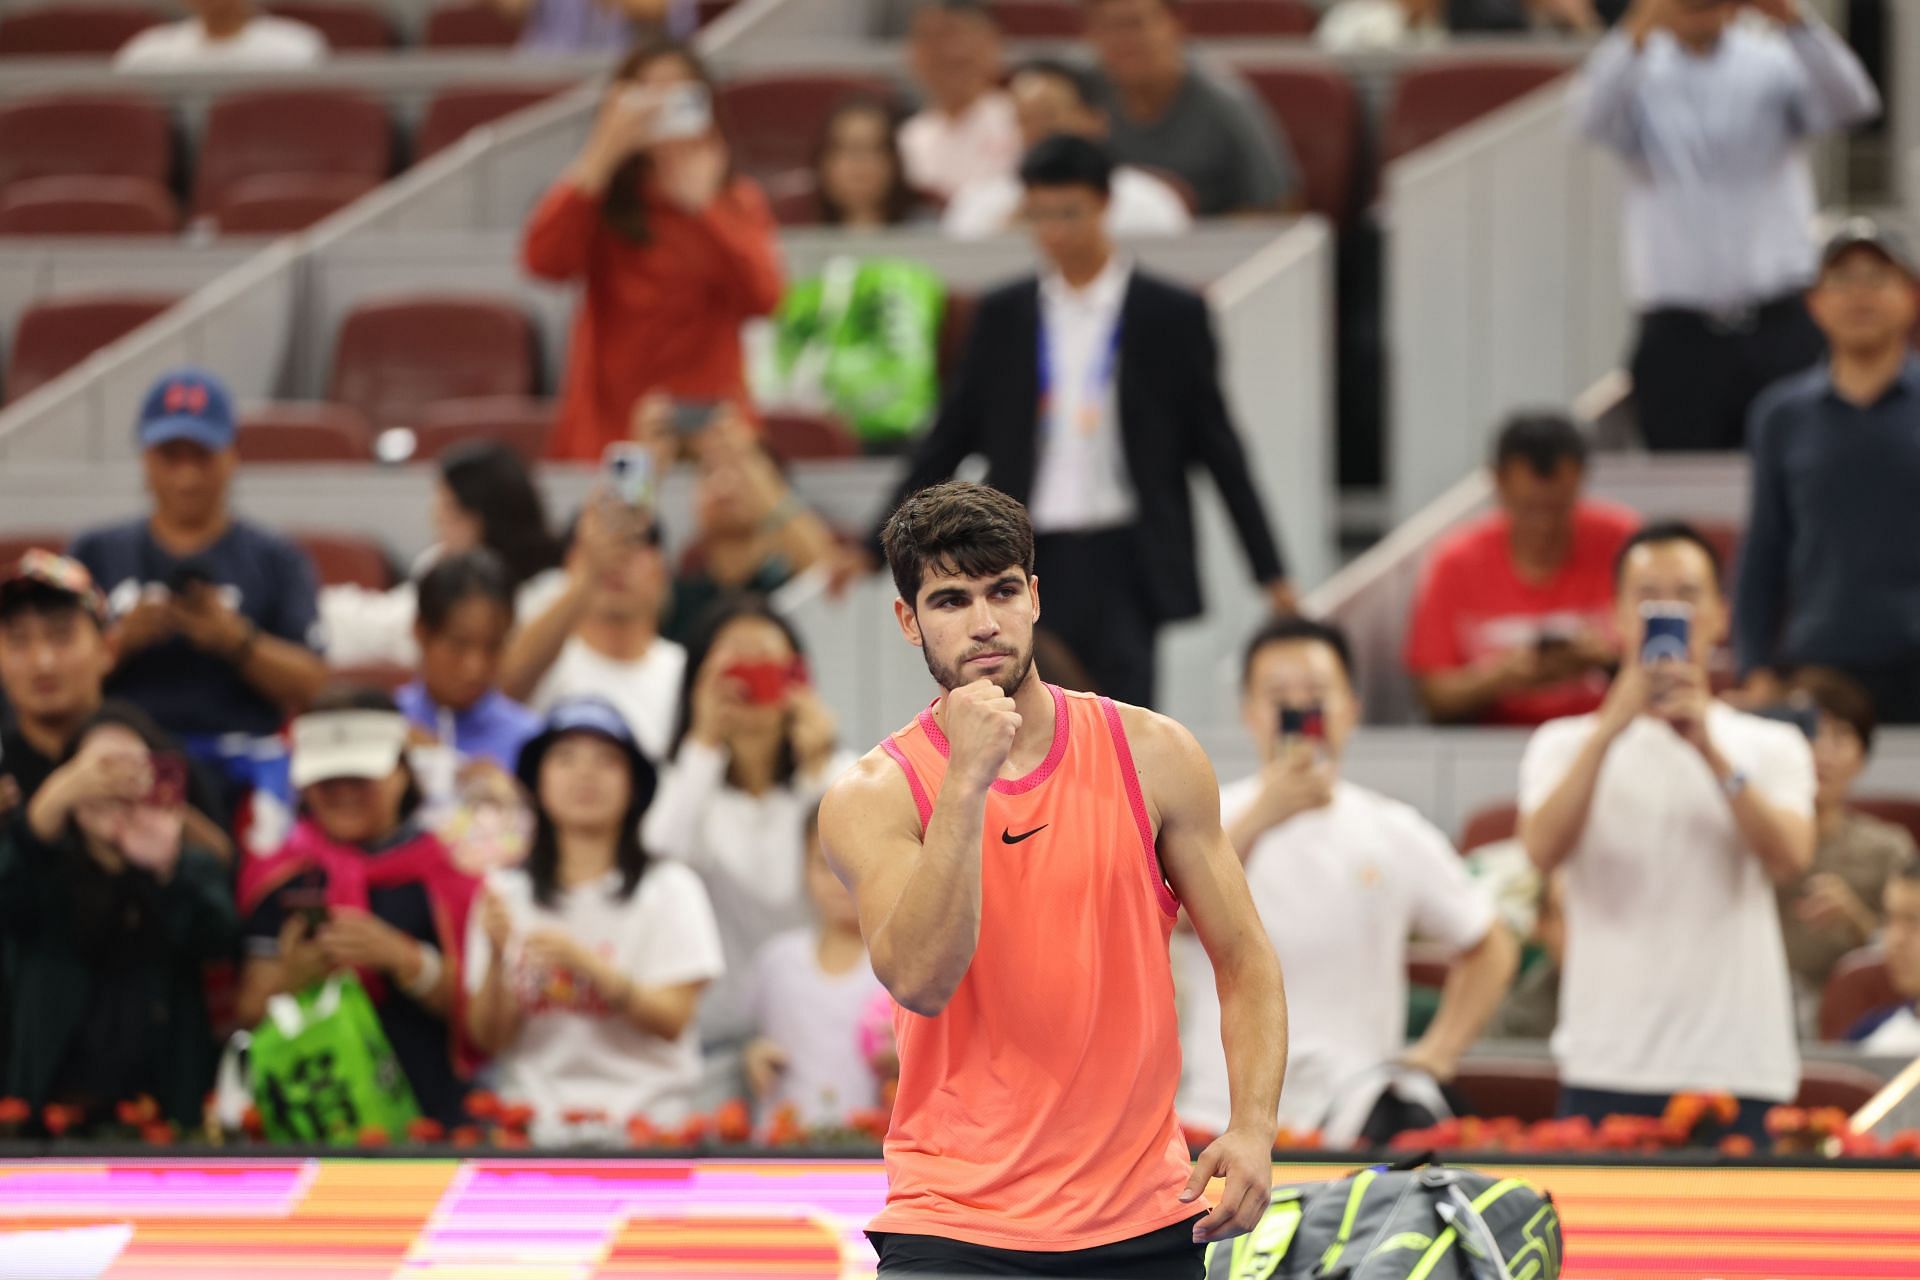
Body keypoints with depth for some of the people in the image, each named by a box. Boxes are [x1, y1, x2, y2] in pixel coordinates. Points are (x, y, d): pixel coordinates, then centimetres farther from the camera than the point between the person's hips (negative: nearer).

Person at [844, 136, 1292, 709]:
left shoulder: (1170, 315, 2)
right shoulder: (1003, 316, 9)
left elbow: (1217, 447, 5)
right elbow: (949, 438, 13)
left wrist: (1270, 571, 3)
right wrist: (877, 545, 10)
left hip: (1125, 561, -2)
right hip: (1032, 558, 2)